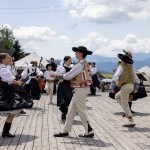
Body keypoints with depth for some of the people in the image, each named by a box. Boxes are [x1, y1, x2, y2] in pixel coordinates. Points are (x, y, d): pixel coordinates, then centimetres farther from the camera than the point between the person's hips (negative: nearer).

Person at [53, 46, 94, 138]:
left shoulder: (80, 65, -18)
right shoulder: (84, 64, 13)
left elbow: (69, 75, -17)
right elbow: (73, 75, 15)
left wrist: (58, 76, -3)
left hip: (81, 90, -10)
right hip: (79, 90, 10)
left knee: (82, 111, -2)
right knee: (71, 111, 13)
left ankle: (89, 132, 6)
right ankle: (66, 131, 19)